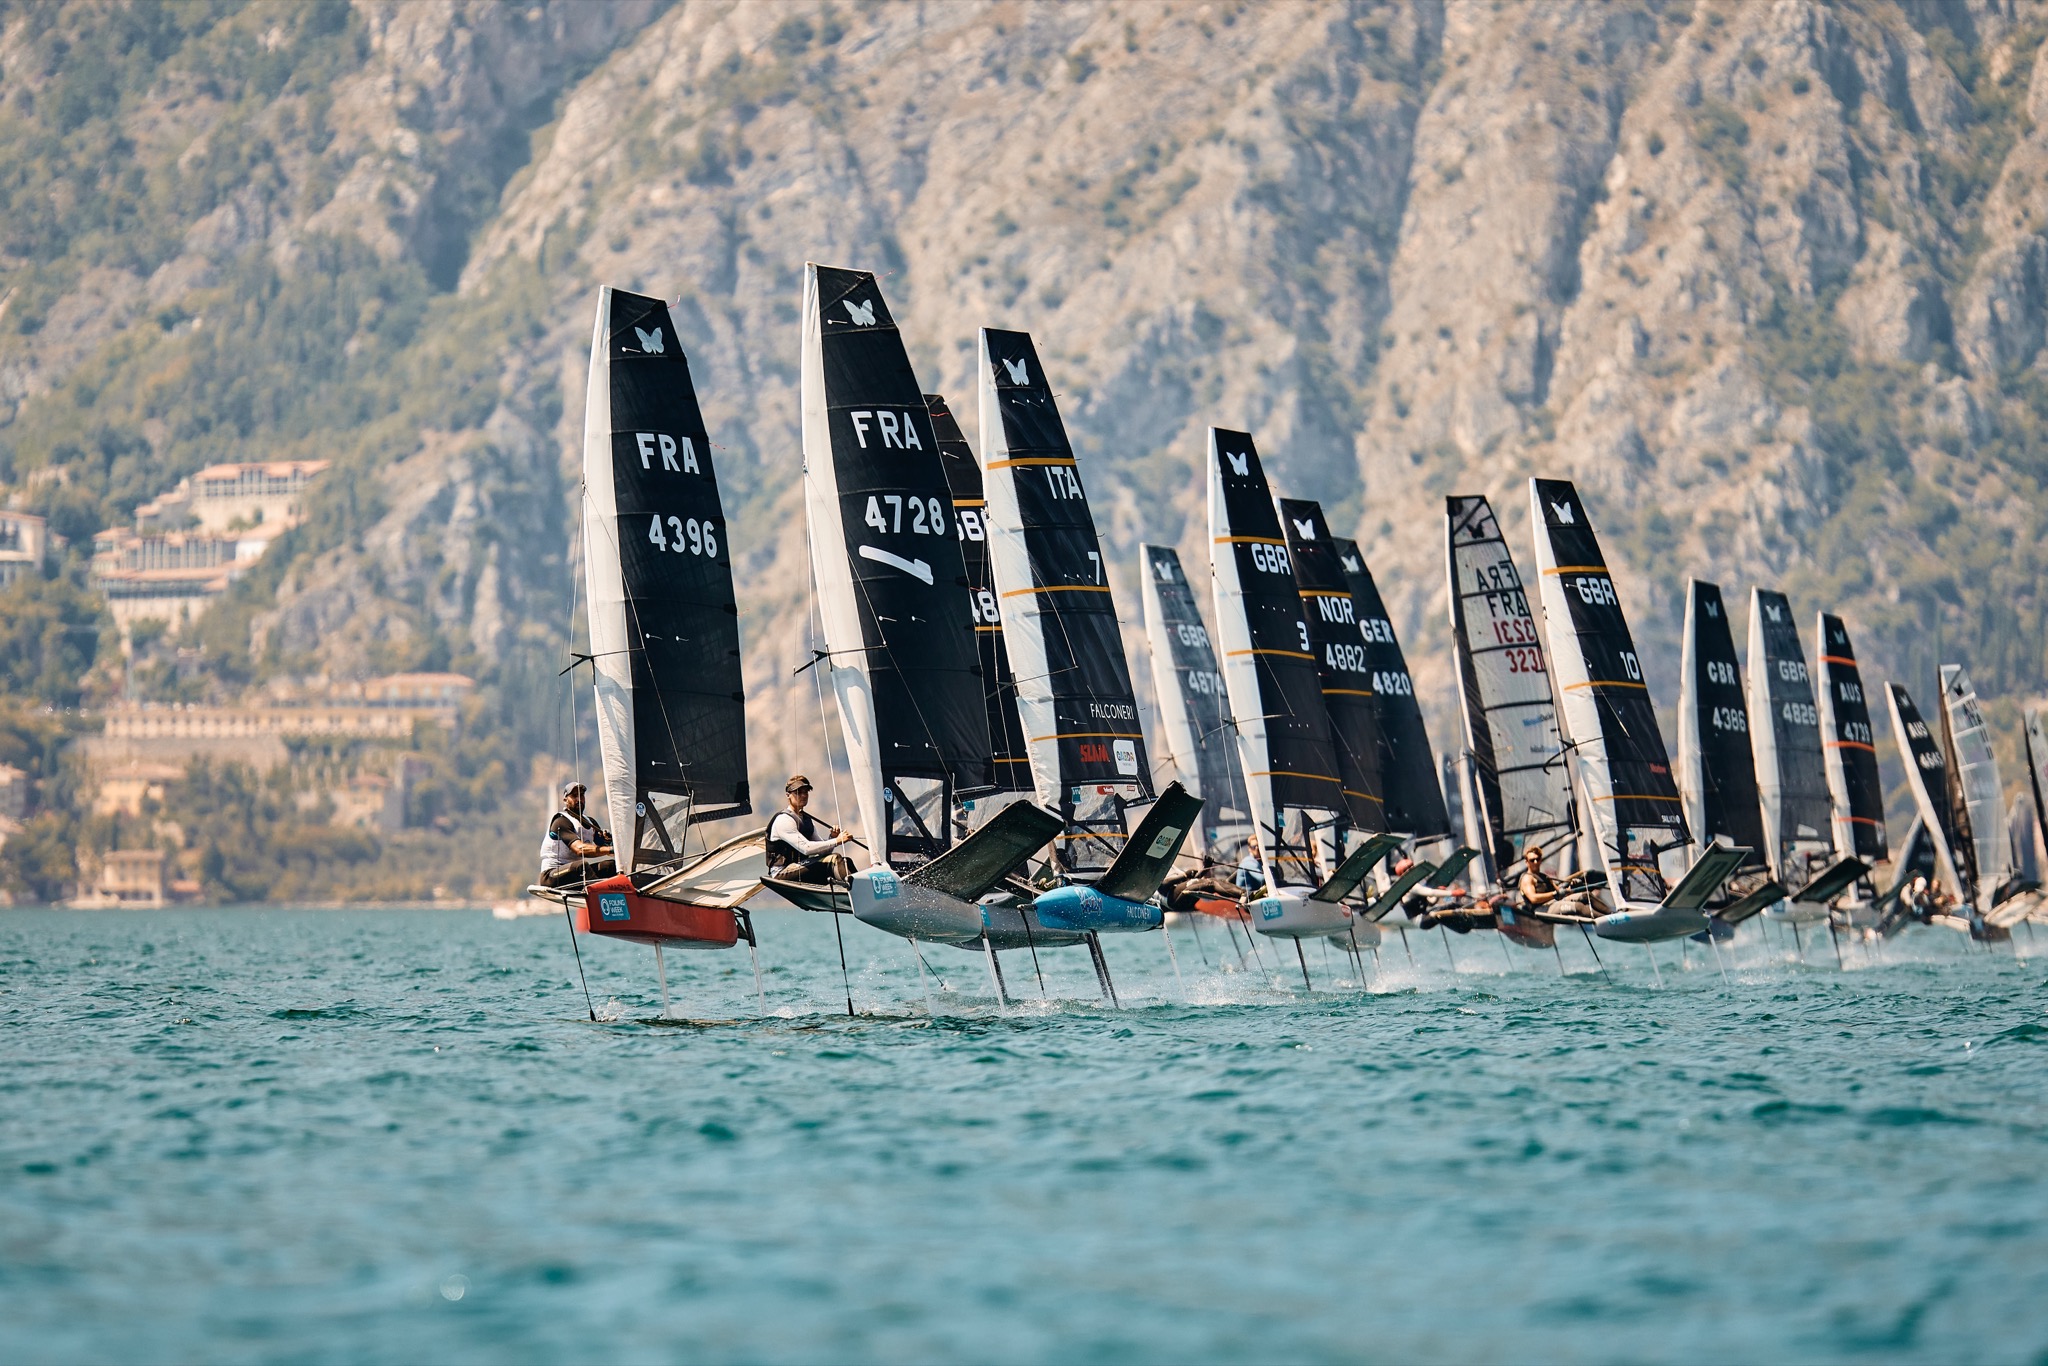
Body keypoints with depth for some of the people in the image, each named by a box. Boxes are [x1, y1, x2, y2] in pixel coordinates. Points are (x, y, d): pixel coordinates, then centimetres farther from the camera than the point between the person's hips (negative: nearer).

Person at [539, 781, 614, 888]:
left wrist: (607, 840, -17)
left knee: (612, 865, -12)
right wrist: (609, 849, -36)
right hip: (552, 876, -8)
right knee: (582, 865, -37)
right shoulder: (561, 822, -11)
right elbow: (579, 849, -27)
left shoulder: (590, 822, 17)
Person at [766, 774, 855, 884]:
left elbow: (821, 850, 16)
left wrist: (831, 837, -5)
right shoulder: (783, 820, -11)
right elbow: (806, 848, -23)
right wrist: (836, 841, -23)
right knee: (834, 860, -25)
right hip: (783, 873, -8)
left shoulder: (806, 818, 17)